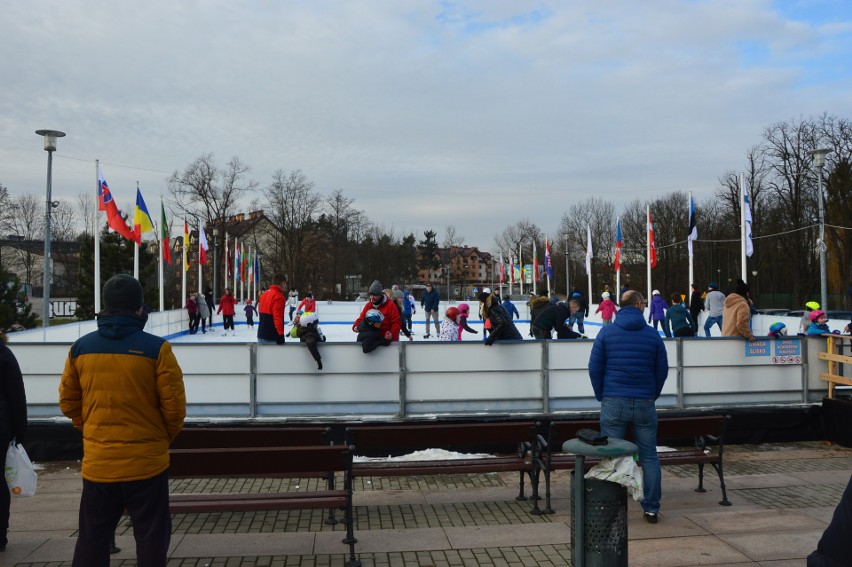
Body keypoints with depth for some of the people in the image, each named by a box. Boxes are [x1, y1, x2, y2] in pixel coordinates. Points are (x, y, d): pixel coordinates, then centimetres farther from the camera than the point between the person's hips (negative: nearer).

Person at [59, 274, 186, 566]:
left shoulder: (80, 348, 0)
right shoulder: (156, 348, -13)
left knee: (91, 539, 17)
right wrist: (166, 436, 8)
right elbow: (174, 404, -10)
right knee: (150, 537, 9)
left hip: (97, 462, 4)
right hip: (146, 461, -3)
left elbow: (68, 402, 8)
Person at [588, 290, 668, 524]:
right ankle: (651, 509, 14)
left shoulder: (606, 333, -1)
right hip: (645, 404, 1)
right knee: (649, 457, 11)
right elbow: (662, 371, 7)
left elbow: (594, 368, 0)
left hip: (613, 403, -1)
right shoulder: (653, 335, 2)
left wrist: (601, 396, 12)